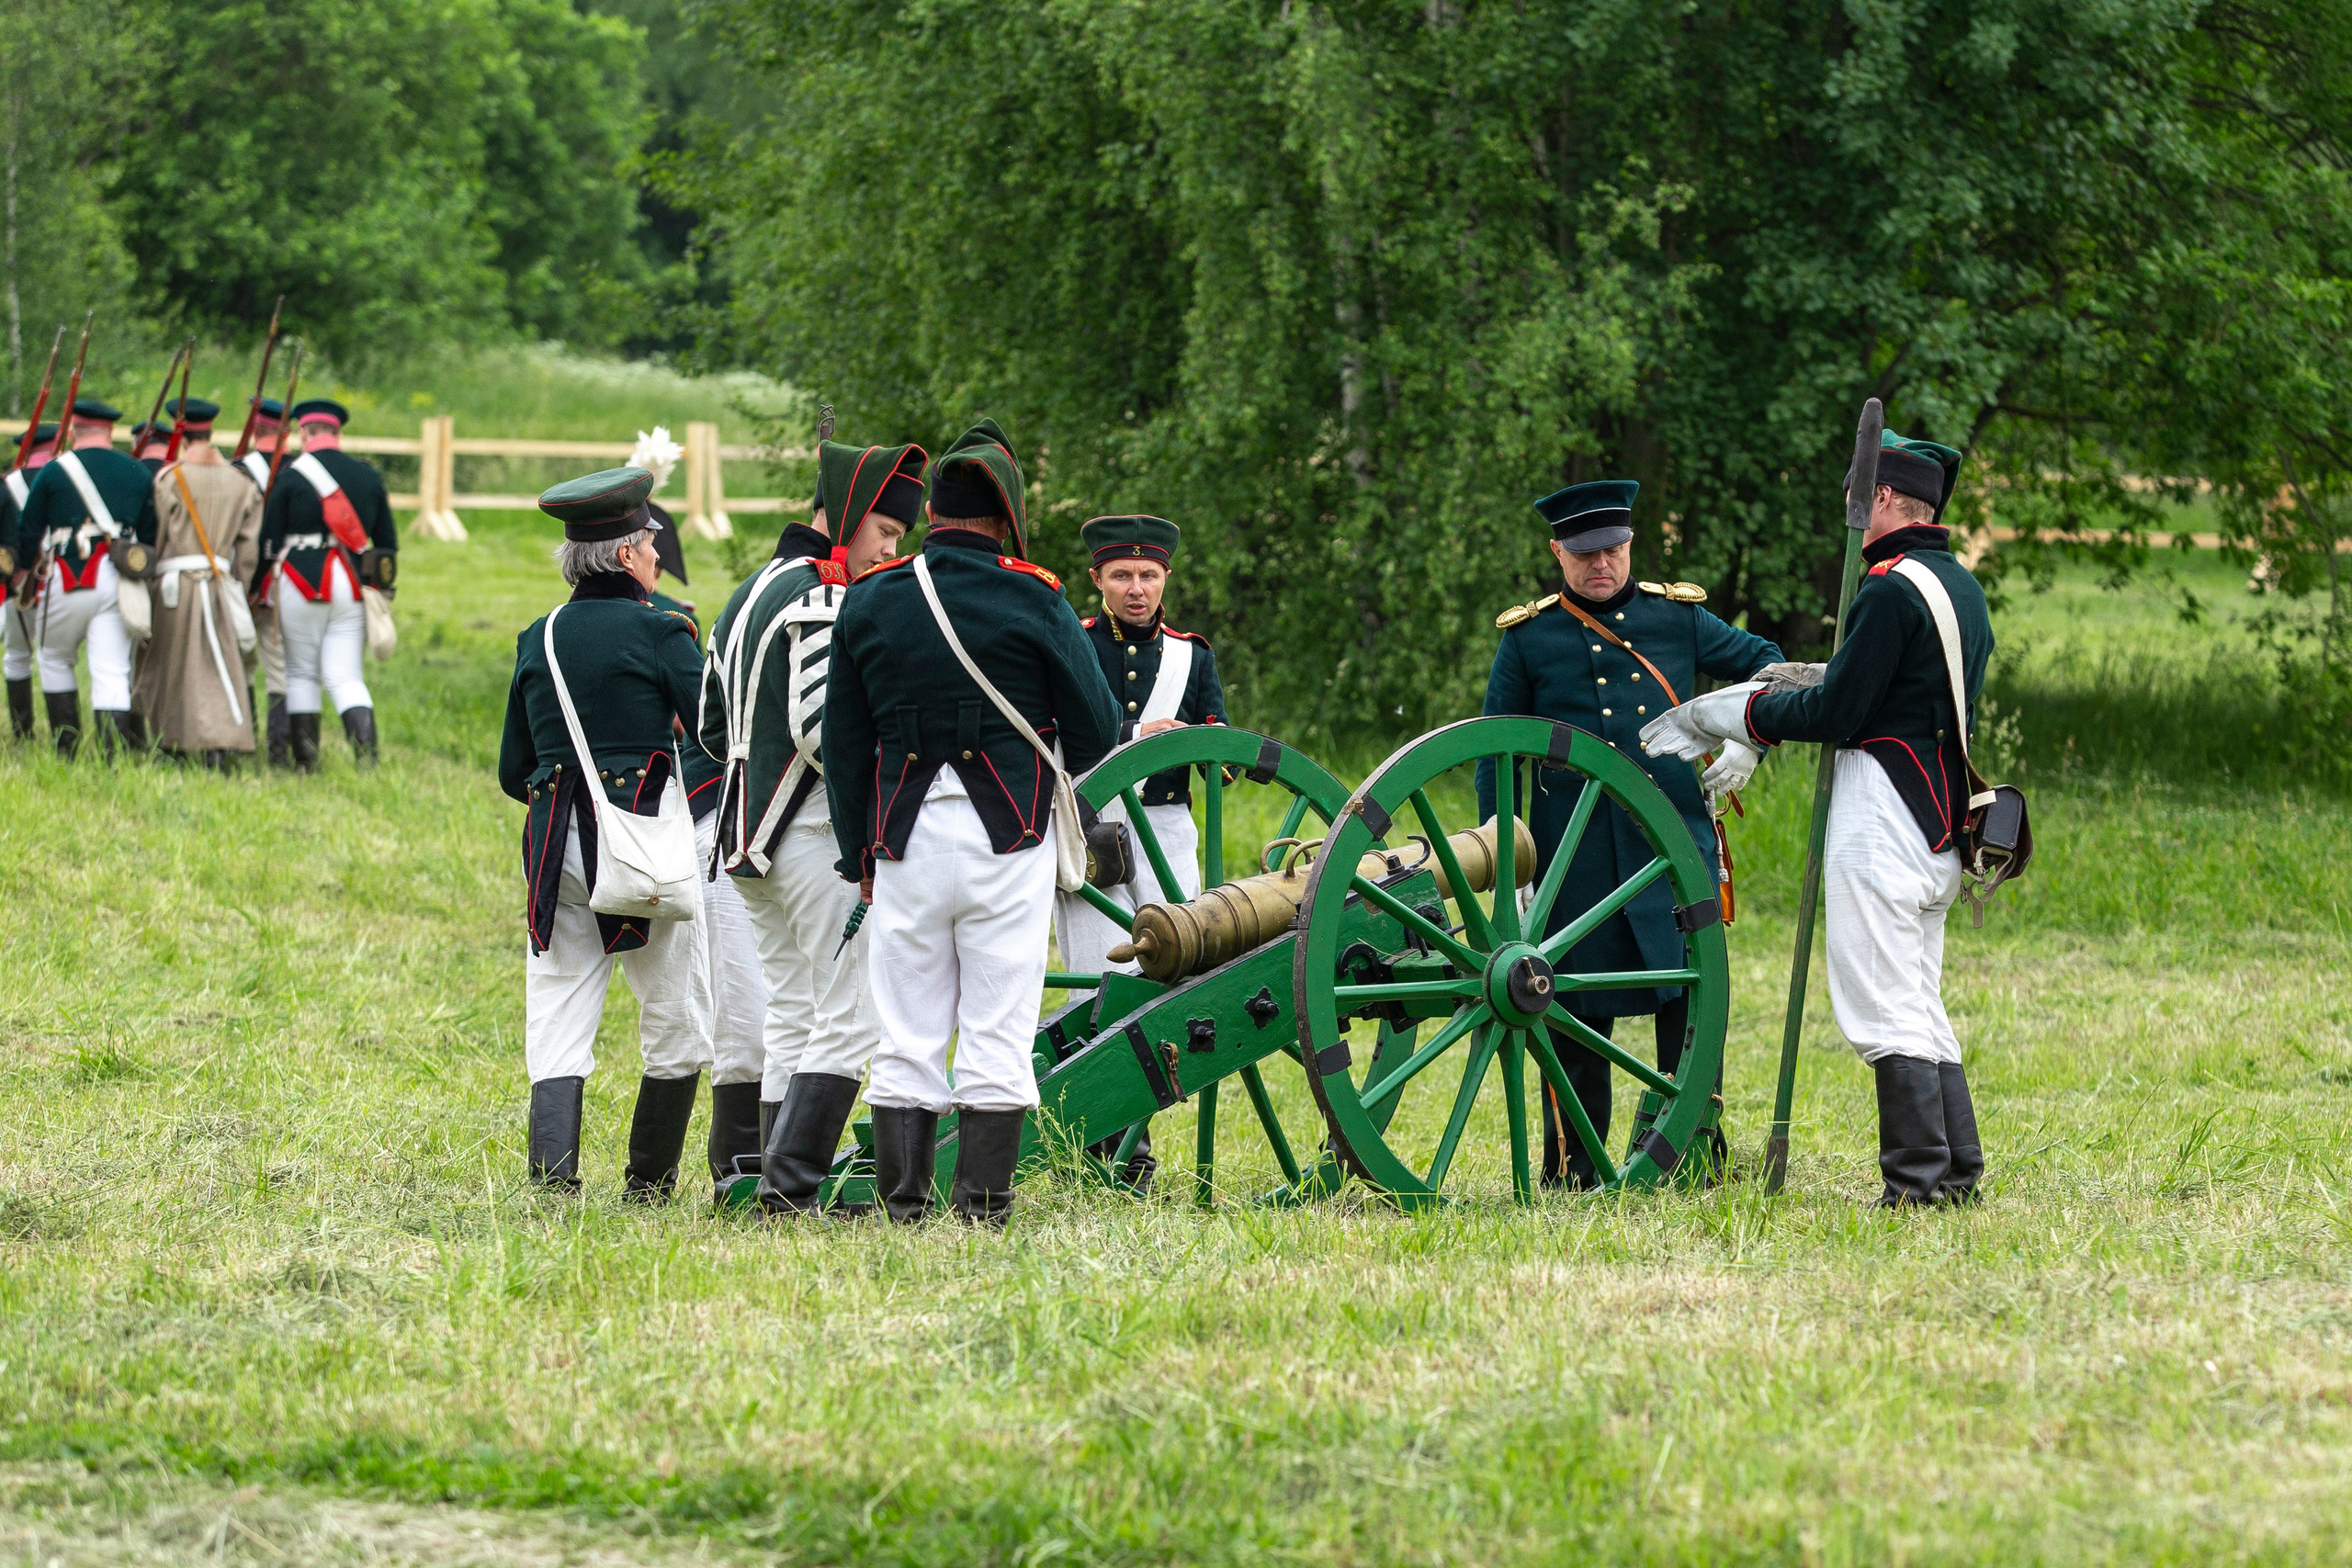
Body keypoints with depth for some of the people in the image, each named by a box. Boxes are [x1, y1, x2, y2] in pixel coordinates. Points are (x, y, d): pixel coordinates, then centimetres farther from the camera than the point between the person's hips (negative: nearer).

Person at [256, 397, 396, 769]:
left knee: (302, 673, 10)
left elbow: (270, 539, -3)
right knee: (347, 677, 1)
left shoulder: (290, 475, -3)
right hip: (353, 588, 3)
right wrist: (383, 587, 25)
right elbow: (387, 540, 14)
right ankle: (366, 755, -20)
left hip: (302, 583, -3)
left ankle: (306, 763, 8)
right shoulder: (367, 475, 9)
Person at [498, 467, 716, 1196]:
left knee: (558, 1025, 3)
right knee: (678, 1026, 12)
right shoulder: (658, 632, -7)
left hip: (556, 841, 4)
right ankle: (650, 1184, 17)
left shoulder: (538, 639, 9)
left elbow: (513, 772, 14)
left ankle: (552, 1176, -14)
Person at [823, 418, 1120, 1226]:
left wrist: (858, 853, 17)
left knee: (906, 1032, 4)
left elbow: (843, 742, 10)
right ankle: (984, 1200, -2)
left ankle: (902, 1201, 1)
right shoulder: (1034, 599, -3)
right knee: (998, 1030, 1)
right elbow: (1096, 728, 3)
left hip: (904, 835, 2)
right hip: (1007, 838, -2)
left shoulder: (868, 600, 6)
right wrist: (1082, 799, 24)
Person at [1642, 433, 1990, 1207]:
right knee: (1920, 1006, 13)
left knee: (1886, 1008, -8)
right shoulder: (1963, 587, 15)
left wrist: (1742, 713, -2)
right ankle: (1956, 1169, 11)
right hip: (1938, 820, 10)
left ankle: (1917, 1183, -11)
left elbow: (1837, 714, -16)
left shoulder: (1891, 590, -15)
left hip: (1882, 816, -10)